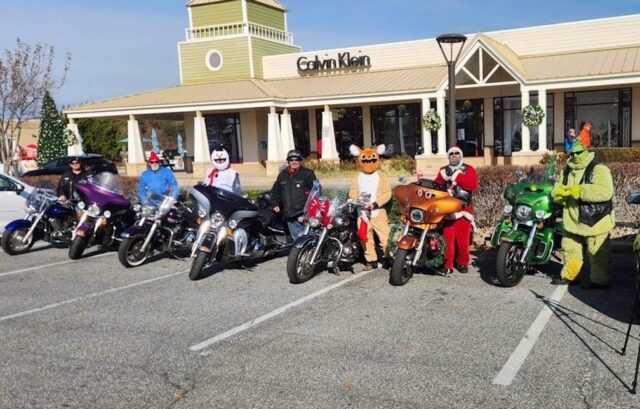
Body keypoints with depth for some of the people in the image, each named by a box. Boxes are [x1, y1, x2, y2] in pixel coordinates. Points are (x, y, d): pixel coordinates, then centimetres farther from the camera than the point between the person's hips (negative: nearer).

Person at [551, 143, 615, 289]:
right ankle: (568, 275, 31)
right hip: (573, 221, 8)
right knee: (570, 249, 17)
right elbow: (556, 190, 8)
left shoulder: (599, 170, -14)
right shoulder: (567, 171, 11)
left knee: (597, 253, 1)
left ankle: (600, 280, 12)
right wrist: (561, 192, -18)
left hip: (594, 221, -7)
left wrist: (578, 190, -30)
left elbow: (605, 192, -29)